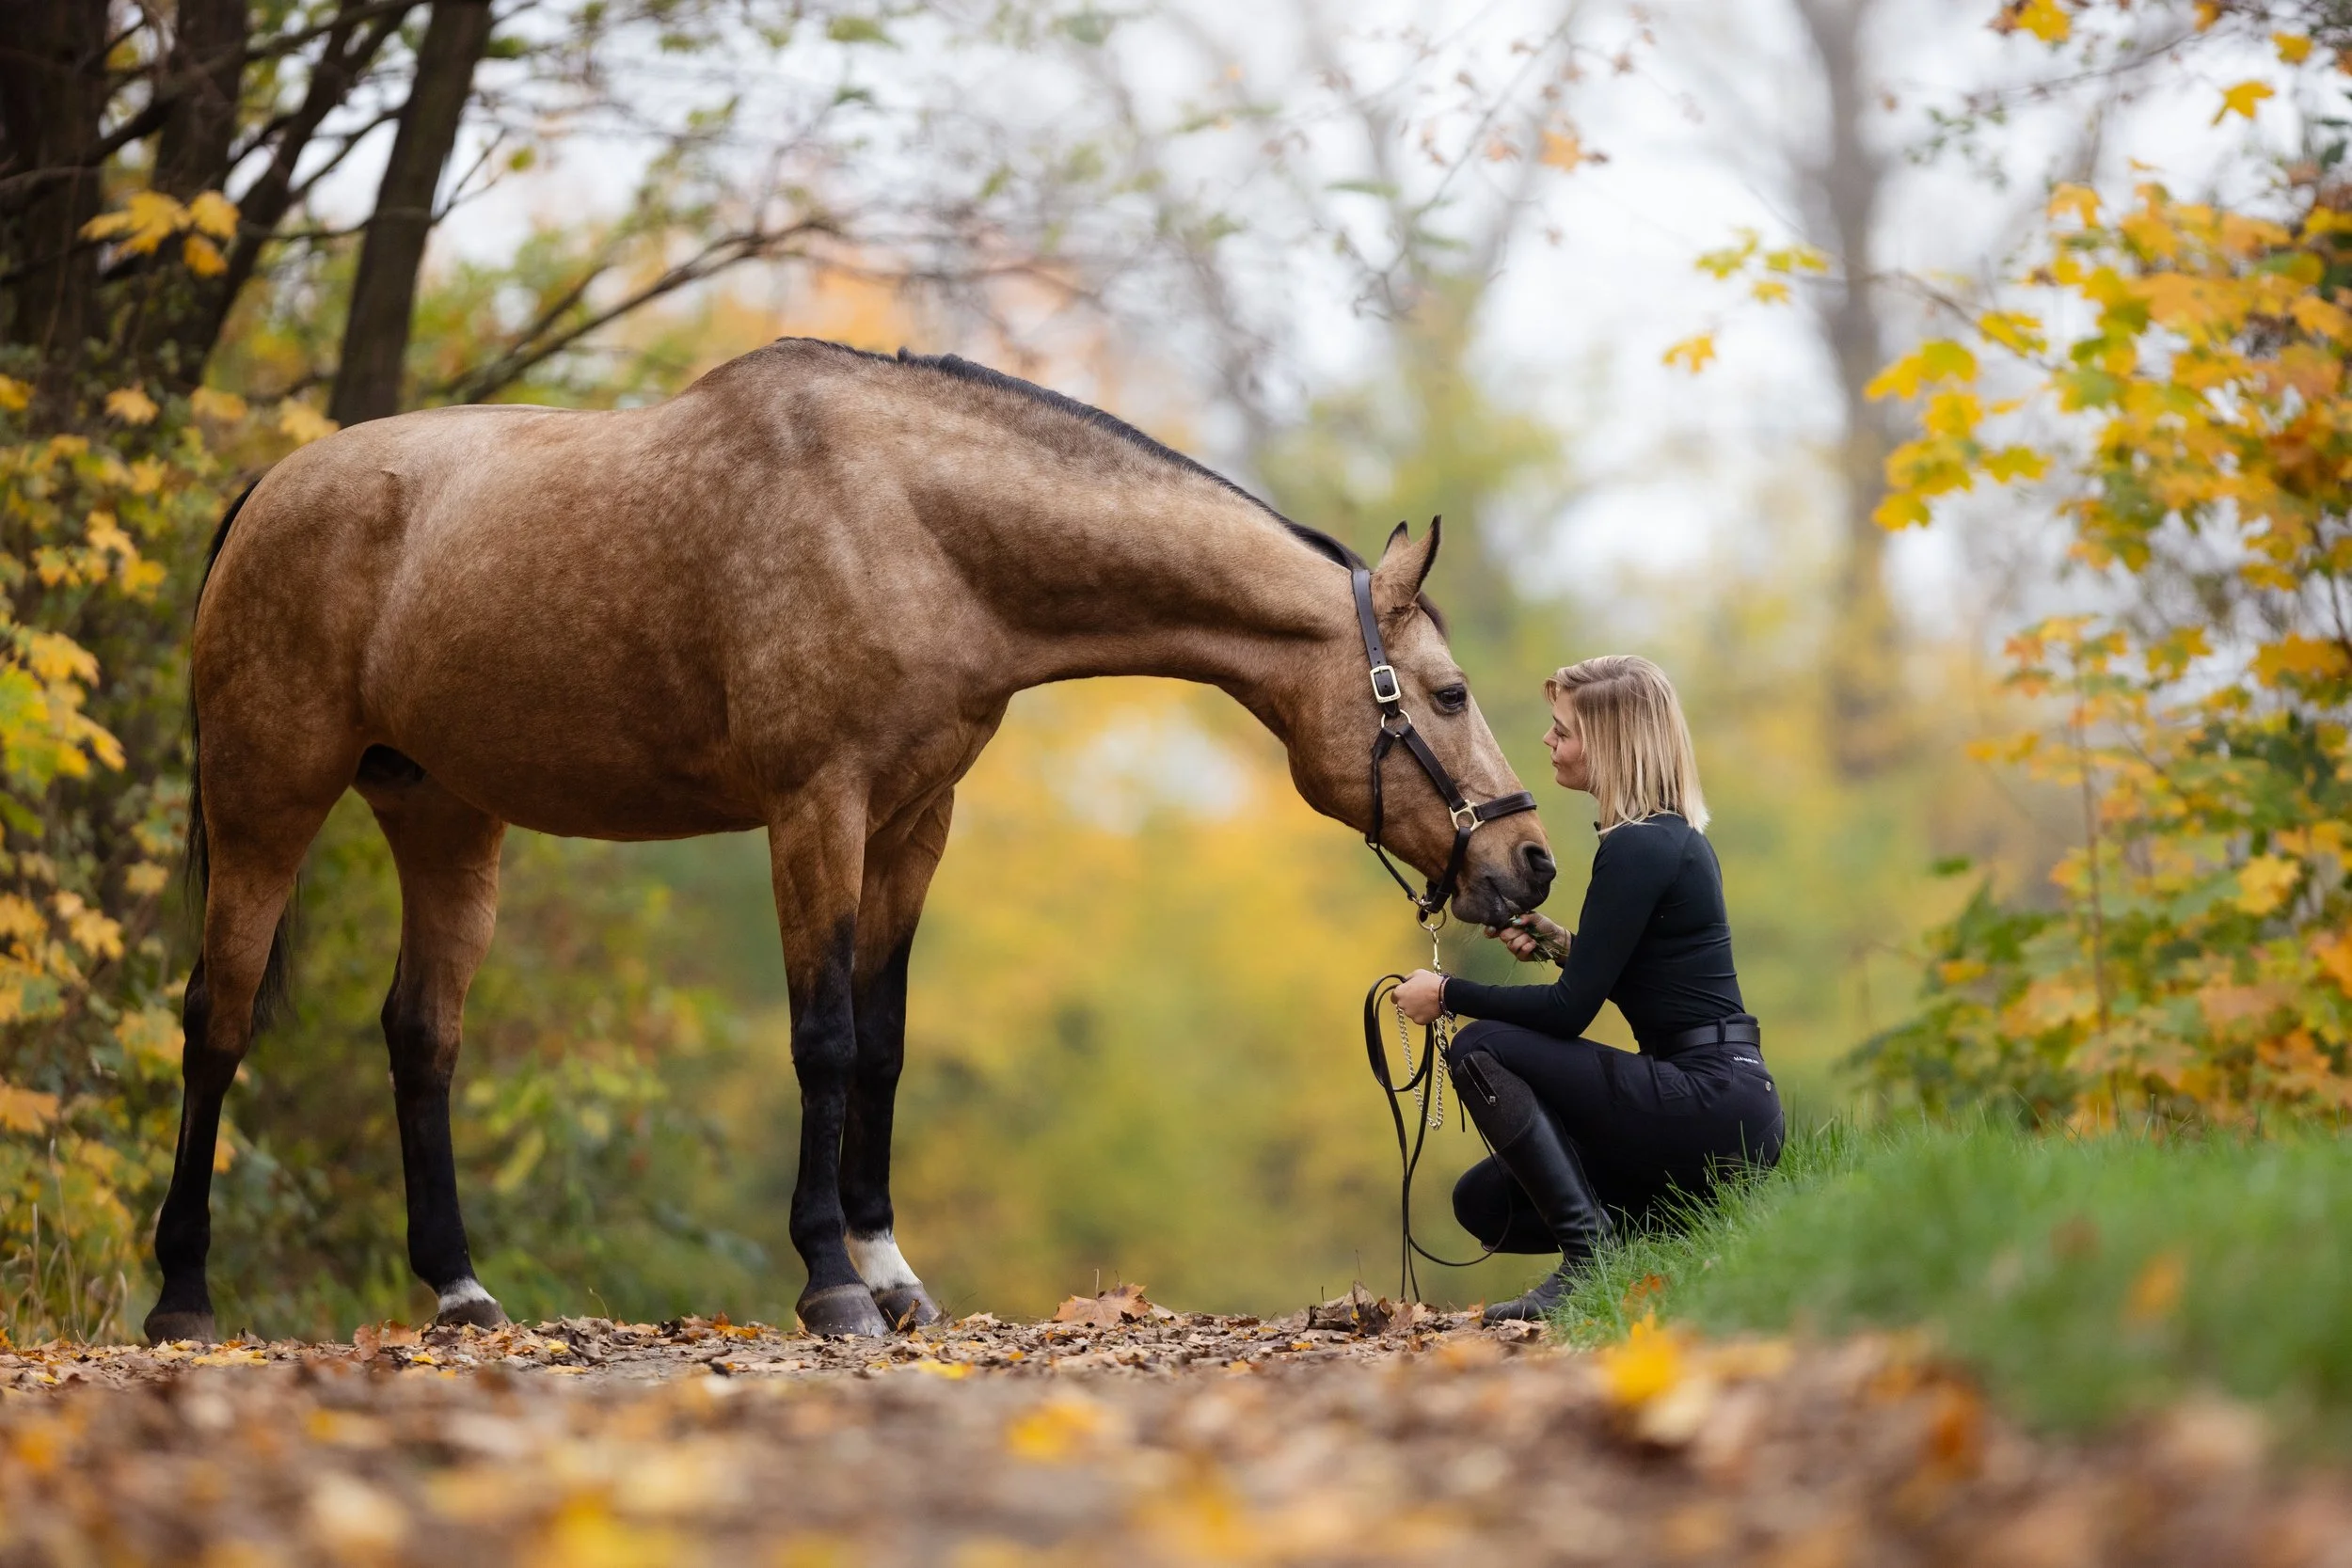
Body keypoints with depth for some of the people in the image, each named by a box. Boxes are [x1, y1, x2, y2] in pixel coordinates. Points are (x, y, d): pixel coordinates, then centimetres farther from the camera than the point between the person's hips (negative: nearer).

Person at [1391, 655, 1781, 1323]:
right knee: (1483, 1201, 10)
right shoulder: (1674, 835, 14)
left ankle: (1591, 1258, -12)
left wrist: (1447, 993, -5)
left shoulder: (1637, 849, -16)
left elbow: (1569, 1010, -17)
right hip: (1724, 1109, 10)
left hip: (1713, 1105, -10)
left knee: (1481, 1050, -13)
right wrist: (1559, 944, 10)